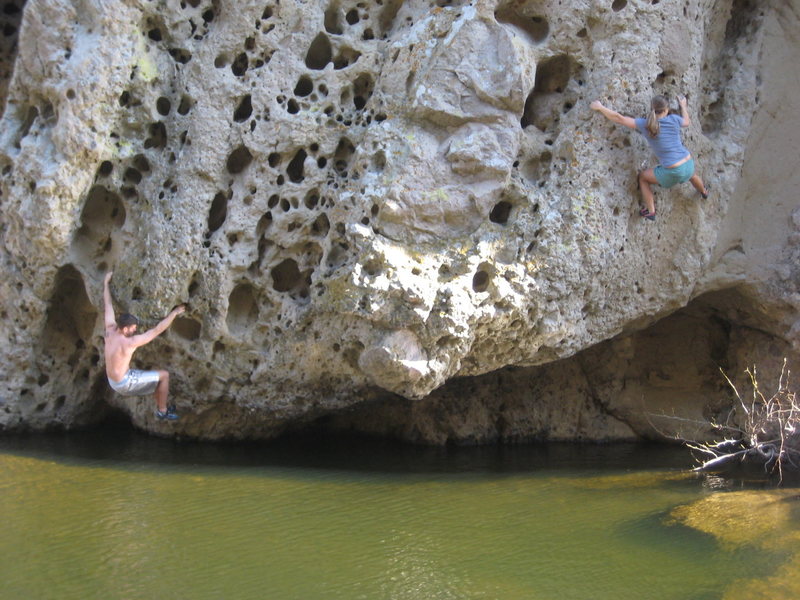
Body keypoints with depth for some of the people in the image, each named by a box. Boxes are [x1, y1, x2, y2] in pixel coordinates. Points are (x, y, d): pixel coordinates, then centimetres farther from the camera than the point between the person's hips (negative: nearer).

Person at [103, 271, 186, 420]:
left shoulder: (110, 331, -6)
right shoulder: (130, 342, -27)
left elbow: (108, 305, 4)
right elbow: (157, 330, -25)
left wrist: (106, 282, 14)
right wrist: (174, 313, -18)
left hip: (112, 381, 9)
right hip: (124, 384, -9)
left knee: (157, 377, 22)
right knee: (164, 375, 1)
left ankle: (159, 407, 34)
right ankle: (162, 411, 12)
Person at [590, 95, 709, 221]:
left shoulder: (645, 125, -11)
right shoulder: (673, 119, -3)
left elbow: (619, 118, -11)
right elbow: (686, 122, 21)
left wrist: (600, 107, -1)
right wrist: (683, 105, 38)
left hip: (672, 173, -4)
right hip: (688, 165, 4)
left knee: (643, 177, 23)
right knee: (692, 175, 42)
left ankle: (651, 211, 25)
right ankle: (704, 192, 74)